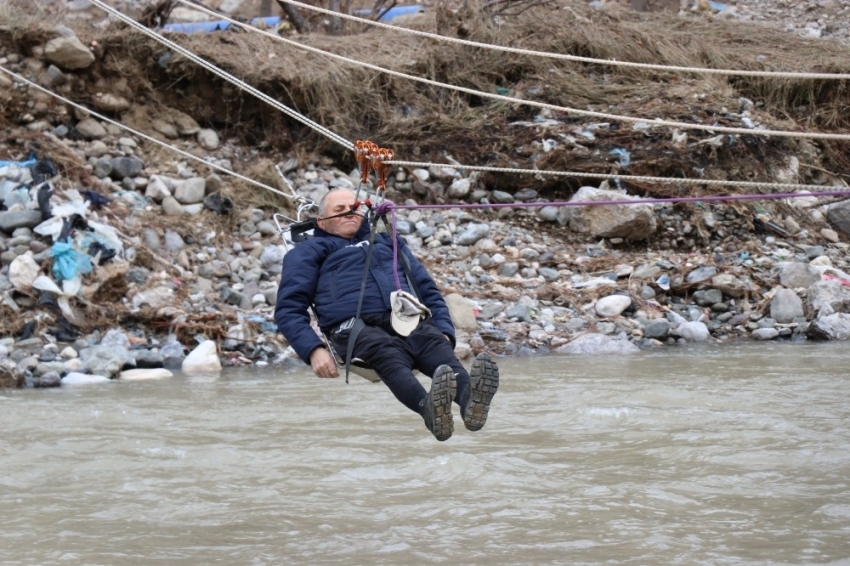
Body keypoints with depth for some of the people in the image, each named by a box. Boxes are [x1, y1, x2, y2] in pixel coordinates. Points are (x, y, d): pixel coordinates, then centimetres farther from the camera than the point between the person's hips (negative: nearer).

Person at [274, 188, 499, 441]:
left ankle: (469, 398, -65)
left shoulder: (388, 242, 38)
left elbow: (429, 290, 34)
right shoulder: (309, 251, 26)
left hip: (412, 323, 4)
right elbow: (288, 309, 13)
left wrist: (445, 332, 12)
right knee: (390, 356, -39)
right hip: (357, 327, -3)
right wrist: (314, 350, -8)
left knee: (439, 349, -33)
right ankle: (428, 407, -70)